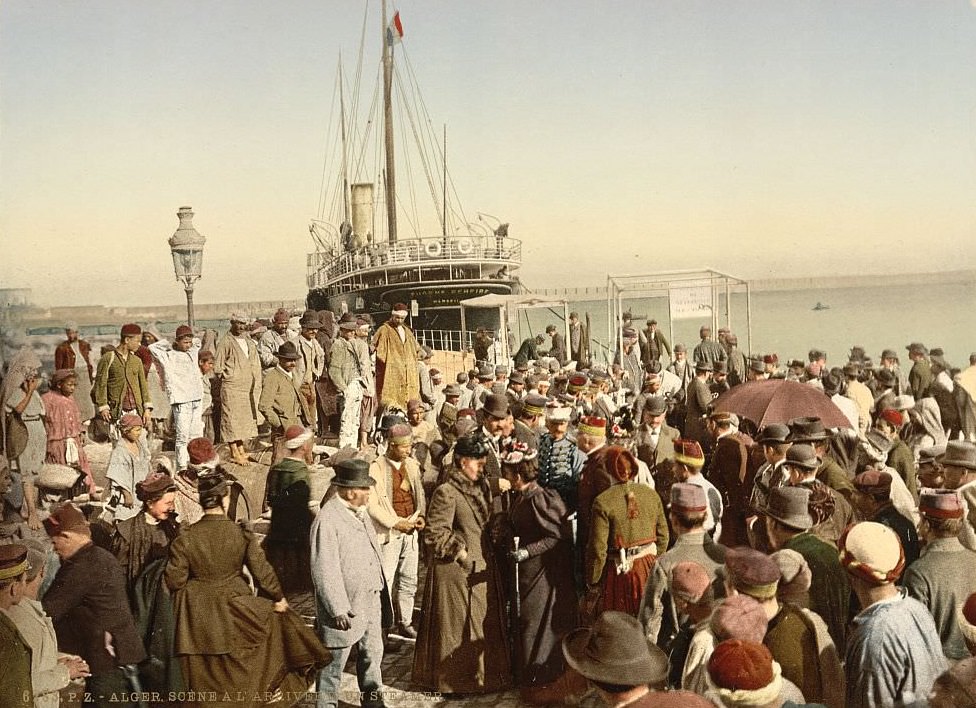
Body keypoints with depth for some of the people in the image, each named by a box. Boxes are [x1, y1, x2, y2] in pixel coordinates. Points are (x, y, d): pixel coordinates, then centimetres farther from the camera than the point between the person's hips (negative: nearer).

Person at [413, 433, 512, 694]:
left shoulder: (481, 488, 8)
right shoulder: (446, 492, -16)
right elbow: (435, 534, -17)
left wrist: (487, 554, 11)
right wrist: (462, 555, -16)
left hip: (482, 568, 8)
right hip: (456, 572, -8)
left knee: (484, 622, 15)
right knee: (457, 624, 4)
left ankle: (484, 673, 30)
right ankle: (454, 678, 19)